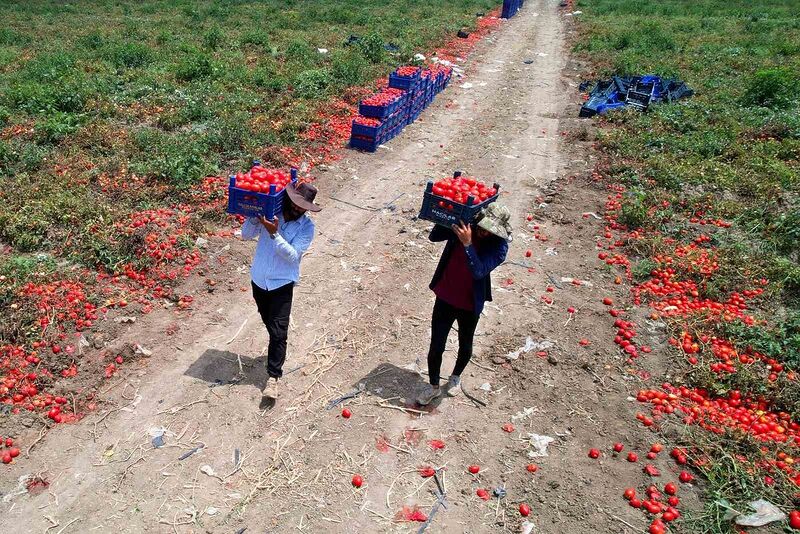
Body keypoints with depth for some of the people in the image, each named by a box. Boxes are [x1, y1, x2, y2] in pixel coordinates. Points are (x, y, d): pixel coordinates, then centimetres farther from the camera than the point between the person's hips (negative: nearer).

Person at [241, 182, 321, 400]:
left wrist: (274, 234, -31)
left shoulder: (307, 227, -12)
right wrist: (255, 217, -22)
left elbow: (292, 256, -21)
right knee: (269, 323, 21)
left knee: (278, 331, -8)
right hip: (259, 279, 4)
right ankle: (277, 349, 47)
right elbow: (246, 235, -4)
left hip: (282, 284, -4)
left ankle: (273, 377, 0)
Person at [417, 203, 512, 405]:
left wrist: (467, 243, -44)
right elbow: (434, 237, -11)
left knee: (465, 345, 21)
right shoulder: (463, 225, -13)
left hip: (469, 305, -1)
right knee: (436, 346, 8)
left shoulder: (499, 246, -21)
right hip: (445, 298, 2)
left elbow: (479, 271, -33)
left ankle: (456, 376, 51)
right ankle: (434, 386, 31)